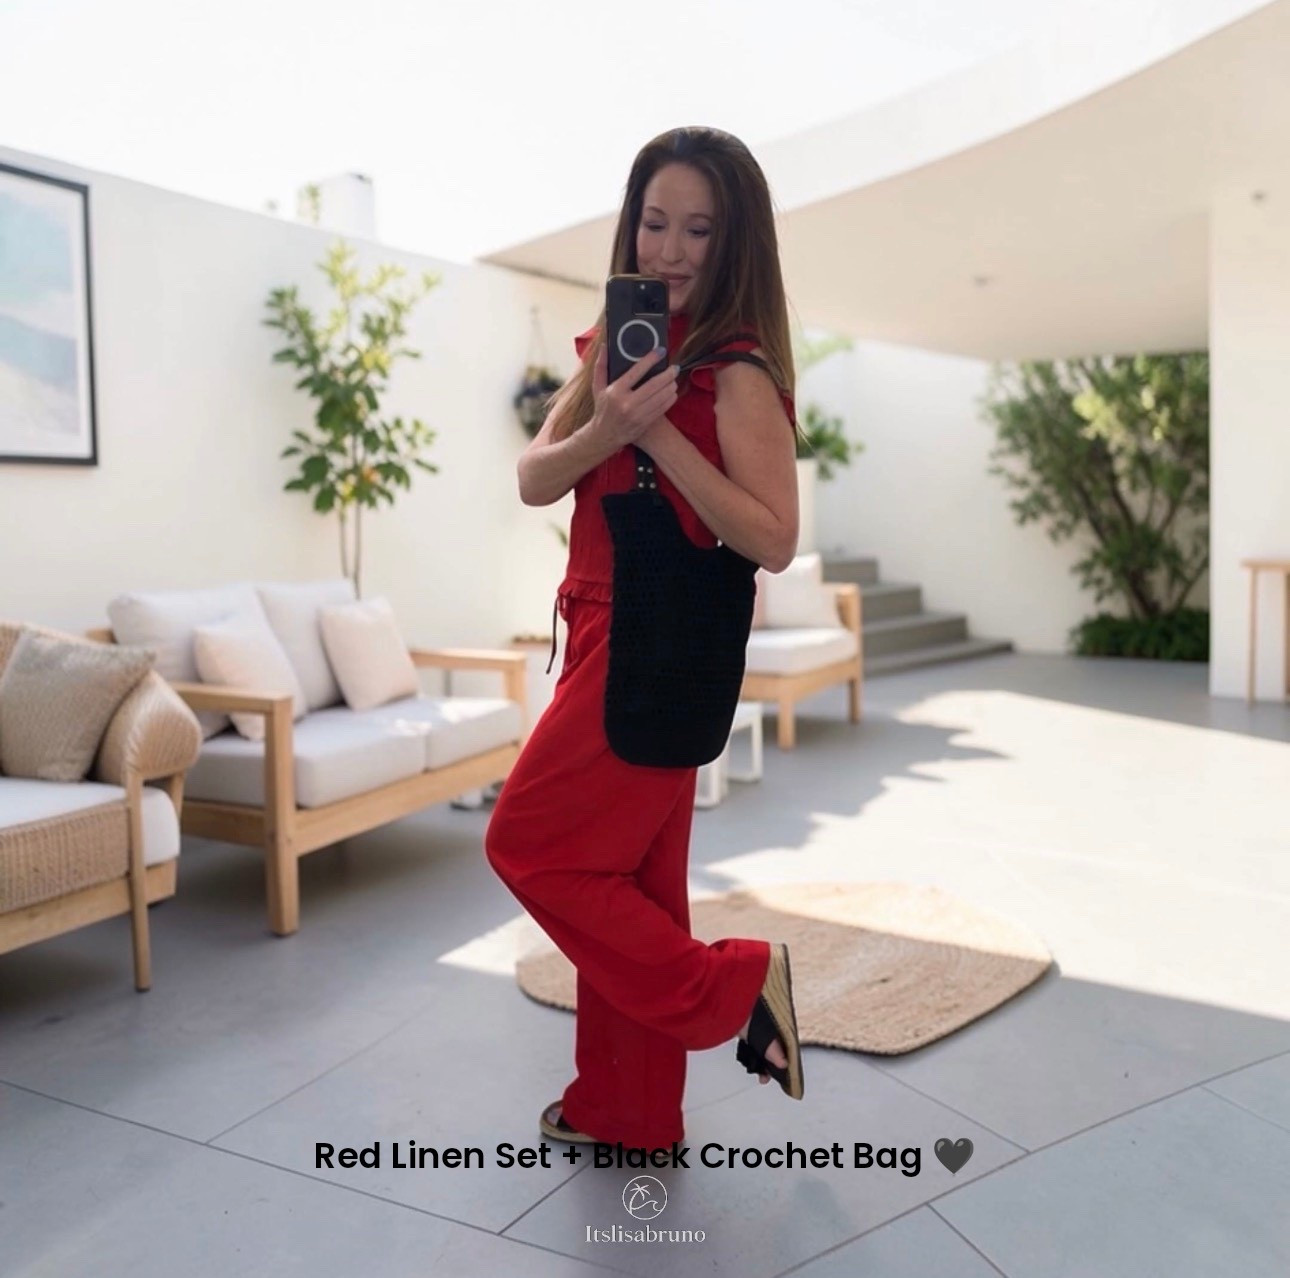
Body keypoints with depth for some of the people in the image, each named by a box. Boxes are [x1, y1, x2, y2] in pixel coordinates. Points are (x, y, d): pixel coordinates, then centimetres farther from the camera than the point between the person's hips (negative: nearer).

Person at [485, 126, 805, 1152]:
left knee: (530, 842, -1)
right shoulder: (620, 340, 10)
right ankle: (626, 1108, 30)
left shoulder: (737, 370, -13)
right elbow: (533, 482, 0)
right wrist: (603, 428, -19)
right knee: (628, 876, 15)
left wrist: (660, 432, -22)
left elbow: (775, 542, -21)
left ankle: (730, 985, 10)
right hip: (607, 632, 8)